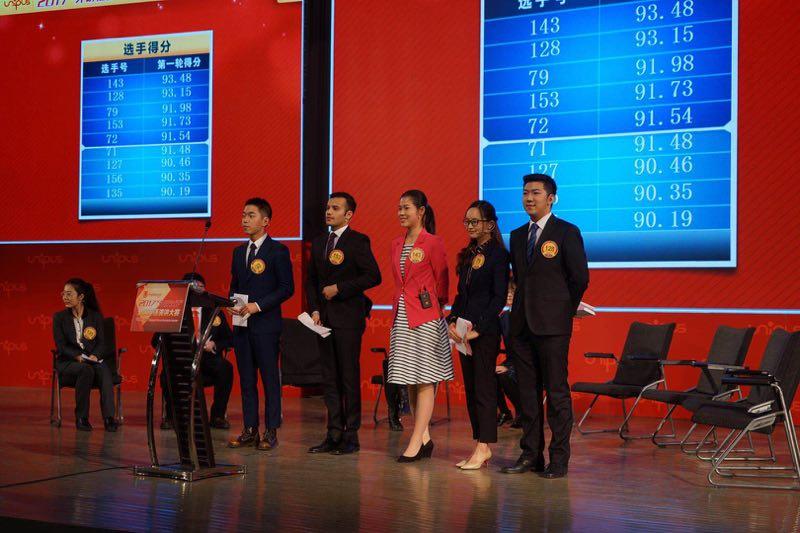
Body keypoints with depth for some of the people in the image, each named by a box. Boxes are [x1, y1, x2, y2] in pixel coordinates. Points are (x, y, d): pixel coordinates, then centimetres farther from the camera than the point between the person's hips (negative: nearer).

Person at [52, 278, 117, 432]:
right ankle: (81, 418, -27)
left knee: (104, 370, -34)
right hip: (68, 362, -1)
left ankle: (109, 418, -41)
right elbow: (61, 346, -3)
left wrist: (95, 355, -18)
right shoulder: (59, 317, 7)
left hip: (93, 359, 1)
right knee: (86, 370, -36)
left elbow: (101, 343, 4)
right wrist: (78, 356, -19)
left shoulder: (96, 316, 10)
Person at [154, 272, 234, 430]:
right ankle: (171, 416, -8)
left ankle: (217, 416, -14)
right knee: (167, 375, -35)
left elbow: (229, 339, 15)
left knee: (225, 368, -32)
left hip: (207, 360, 1)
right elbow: (156, 341, 9)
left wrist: (214, 345, -7)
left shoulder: (214, 313, 15)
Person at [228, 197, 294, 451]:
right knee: (246, 379, 9)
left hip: (266, 324, -6)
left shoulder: (278, 251, -4)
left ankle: (271, 431, 4)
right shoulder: (239, 251, 15)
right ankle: (250, 430, 15)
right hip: (241, 325, 6)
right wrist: (232, 304, 0)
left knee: (270, 379, -2)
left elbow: (287, 287, -8)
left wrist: (258, 306, -15)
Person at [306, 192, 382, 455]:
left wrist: (339, 288, -14)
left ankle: (351, 436, 4)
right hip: (324, 318, 6)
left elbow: (373, 276, -13)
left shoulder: (358, 241, -5)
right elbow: (311, 279, 18)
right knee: (329, 378, 7)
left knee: (349, 376, -2)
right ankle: (334, 434, 13)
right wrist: (314, 309, 4)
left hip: (348, 317, -6)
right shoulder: (319, 242, 15)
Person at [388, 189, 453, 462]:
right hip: (401, 315, 7)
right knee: (409, 379, 8)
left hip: (425, 315, -7)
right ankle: (424, 437, 16)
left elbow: (442, 280, -3)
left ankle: (416, 441, -4)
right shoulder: (396, 244, 13)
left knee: (424, 378, -4)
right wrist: (400, 306, 13)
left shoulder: (433, 242, -7)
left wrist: (437, 304, 3)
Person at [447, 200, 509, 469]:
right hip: (464, 329, 8)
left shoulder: (498, 254, -8)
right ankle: (480, 446, 14)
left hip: (486, 329, -8)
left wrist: (478, 327, -17)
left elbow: (499, 297, -13)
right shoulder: (468, 254, 15)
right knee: (470, 387, 8)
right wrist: (452, 321, 3)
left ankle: (484, 447, -1)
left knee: (484, 386, -5)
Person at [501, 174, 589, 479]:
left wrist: (564, 309, 3)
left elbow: (580, 277, -4)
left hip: (552, 326, -6)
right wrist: (524, 307, 14)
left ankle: (559, 459, 3)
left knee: (556, 392, -2)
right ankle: (530, 454, 16)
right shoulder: (517, 236, 15)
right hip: (522, 324, 6)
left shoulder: (566, 233, -4)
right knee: (527, 392, 9)